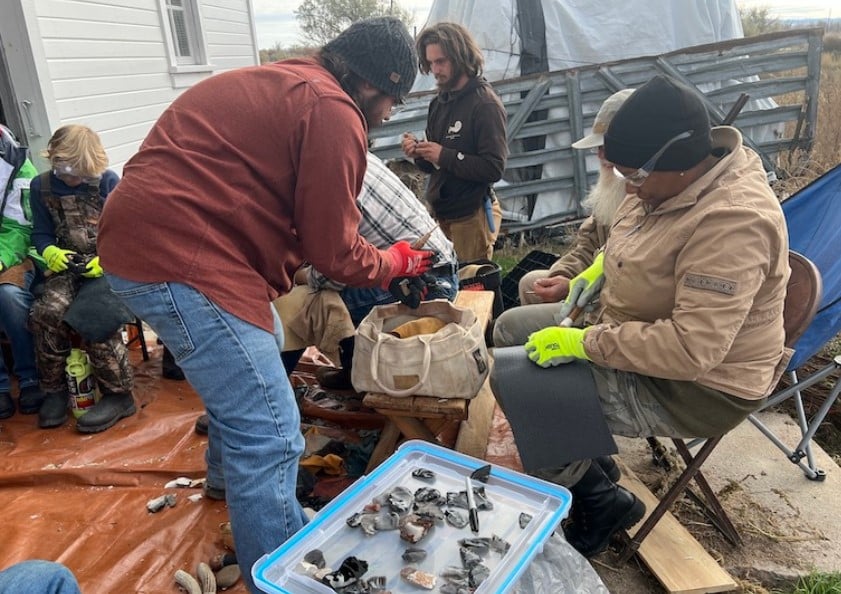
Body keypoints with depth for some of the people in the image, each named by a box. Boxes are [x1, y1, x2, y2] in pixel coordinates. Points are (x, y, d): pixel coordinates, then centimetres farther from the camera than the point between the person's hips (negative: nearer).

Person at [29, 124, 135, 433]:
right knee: (46, 311, -25)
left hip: (107, 265, -4)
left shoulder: (108, 181, -3)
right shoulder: (41, 186, 9)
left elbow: (127, 231, -4)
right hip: (68, 266, 4)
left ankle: (118, 394, -16)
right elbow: (41, 233, 13)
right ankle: (54, 390, -5)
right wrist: (51, 252, -11)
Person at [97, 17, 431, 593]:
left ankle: (228, 469, 53)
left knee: (262, 347, 31)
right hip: (180, 260, -11)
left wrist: (379, 253, 23)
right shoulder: (332, 112, -12)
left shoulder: (280, 84, 18)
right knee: (271, 438, -9)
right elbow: (332, 251, -9)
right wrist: (395, 263, 9)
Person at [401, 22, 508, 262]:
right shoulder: (438, 103, 11)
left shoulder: (485, 104, -11)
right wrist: (419, 154, -5)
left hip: (471, 216, -7)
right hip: (439, 212, 7)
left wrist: (444, 156, -20)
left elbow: (494, 169, -20)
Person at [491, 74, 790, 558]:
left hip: (696, 384, -9)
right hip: (638, 325, 10)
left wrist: (585, 344, -28)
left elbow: (692, 350, -34)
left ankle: (600, 501, 5)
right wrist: (602, 265, 3)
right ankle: (586, 460, 16)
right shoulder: (676, 176, -3)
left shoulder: (731, 224, -30)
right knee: (510, 328, 9)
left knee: (511, 390, -20)